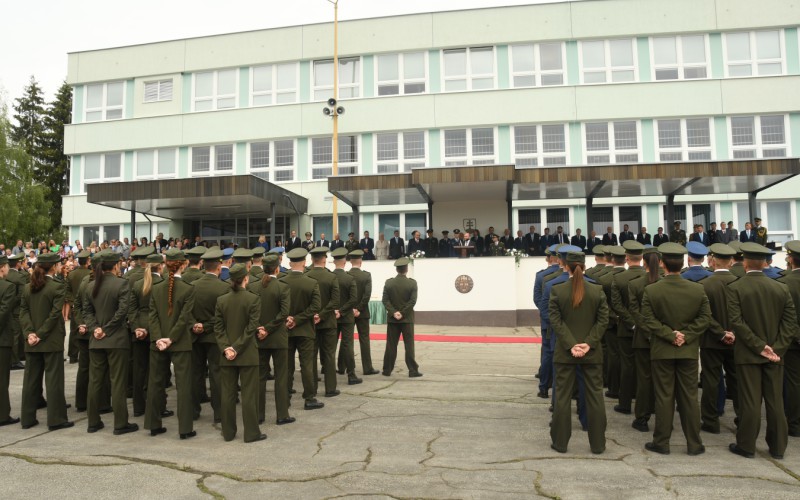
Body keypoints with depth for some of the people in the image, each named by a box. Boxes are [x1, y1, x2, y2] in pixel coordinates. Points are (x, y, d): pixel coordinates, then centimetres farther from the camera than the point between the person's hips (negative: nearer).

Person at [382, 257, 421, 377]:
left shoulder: (389, 282, 1)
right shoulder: (412, 283, -6)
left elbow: (385, 300, -4)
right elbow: (413, 301, -12)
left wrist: (394, 312, -8)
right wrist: (403, 313, -9)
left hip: (392, 318, 2)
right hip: (407, 319, -2)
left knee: (391, 345, 7)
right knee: (409, 345, 2)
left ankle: (387, 370, 11)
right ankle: (412, 370, 4)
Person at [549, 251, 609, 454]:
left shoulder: (557, 290, -7)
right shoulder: (597, 290, -3)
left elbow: (555, 321, -10)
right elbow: (603, 320, -5)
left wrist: (571, 345, -11)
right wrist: (589, 343, -8)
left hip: (565, 352, -1)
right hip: (592, 352, 1)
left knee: (562, 397, 8)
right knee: (595, 397, 11)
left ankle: (560, 442, 15)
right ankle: (598, 444, 18)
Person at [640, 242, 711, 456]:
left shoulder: (651, 290, -11)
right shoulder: (698, 289, -3)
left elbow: (649, 320, -14)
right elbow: (704, 318, -4)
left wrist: (670, 335, -10)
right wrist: (685, 336, -7)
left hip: (662, 350, -2)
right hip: (689, 350, 2)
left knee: (664, 397, 6)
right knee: (689, 397, 10)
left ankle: (661, 442, 13)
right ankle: (694, 444, 18)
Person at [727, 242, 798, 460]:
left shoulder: (735, 288, -10)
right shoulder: (781, 288, 1)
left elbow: (737, 322, -16)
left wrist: (759, 346, -12)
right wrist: (777, 348, -6)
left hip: (748, 353, -3)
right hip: (775, 354, 3)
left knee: (750, 401, 3)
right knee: (775, 401, 11)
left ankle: (746, 446, 11)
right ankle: (778, 447, 21)